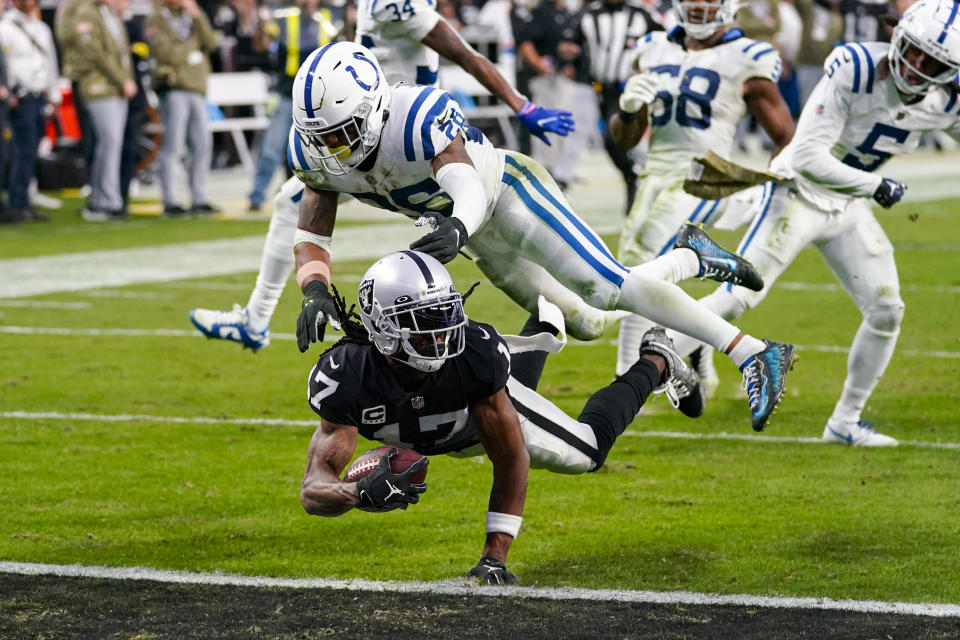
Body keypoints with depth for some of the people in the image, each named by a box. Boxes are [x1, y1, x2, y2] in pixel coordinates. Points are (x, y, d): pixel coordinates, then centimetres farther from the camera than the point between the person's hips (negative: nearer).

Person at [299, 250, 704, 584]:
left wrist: (494, 556, -43)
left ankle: (654, 363, 42)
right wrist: (360, 493, -72)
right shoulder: (343, 377, -46)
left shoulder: (475, 353, -46)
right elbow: (314, 490, -49)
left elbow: (511, 461, -38)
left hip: (488, 399, -1)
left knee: (588, 451, 14)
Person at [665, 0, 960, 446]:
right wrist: (876, 187, -23)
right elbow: (809, 156, -29)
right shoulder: (856, 71, -28)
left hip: (849, 208, 6)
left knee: (886, 312, 1)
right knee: (738, 297, -15)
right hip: (800, 193, -6)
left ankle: (845, 421, 16)